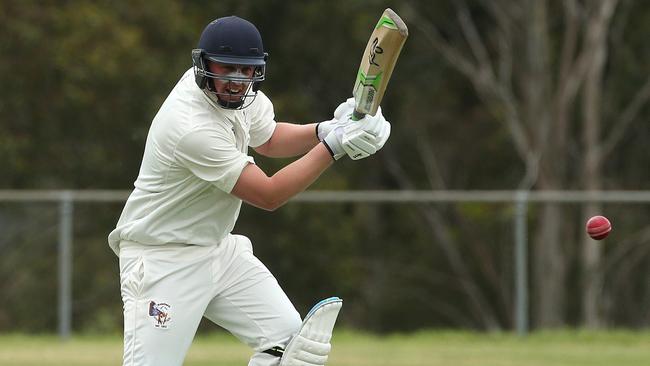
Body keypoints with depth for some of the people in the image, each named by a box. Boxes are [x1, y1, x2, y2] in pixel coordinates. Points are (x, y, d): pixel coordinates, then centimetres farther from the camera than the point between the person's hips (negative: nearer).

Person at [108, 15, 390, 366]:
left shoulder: (236, 91, -4)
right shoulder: (193, 127, -30)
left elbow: (268, 139, 16)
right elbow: (269, 195, -23)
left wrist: (324, 130, -3)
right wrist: (334, 145, -22)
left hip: (218, 249, 9)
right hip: (162, 259, -9)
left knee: (287, 335, -3)